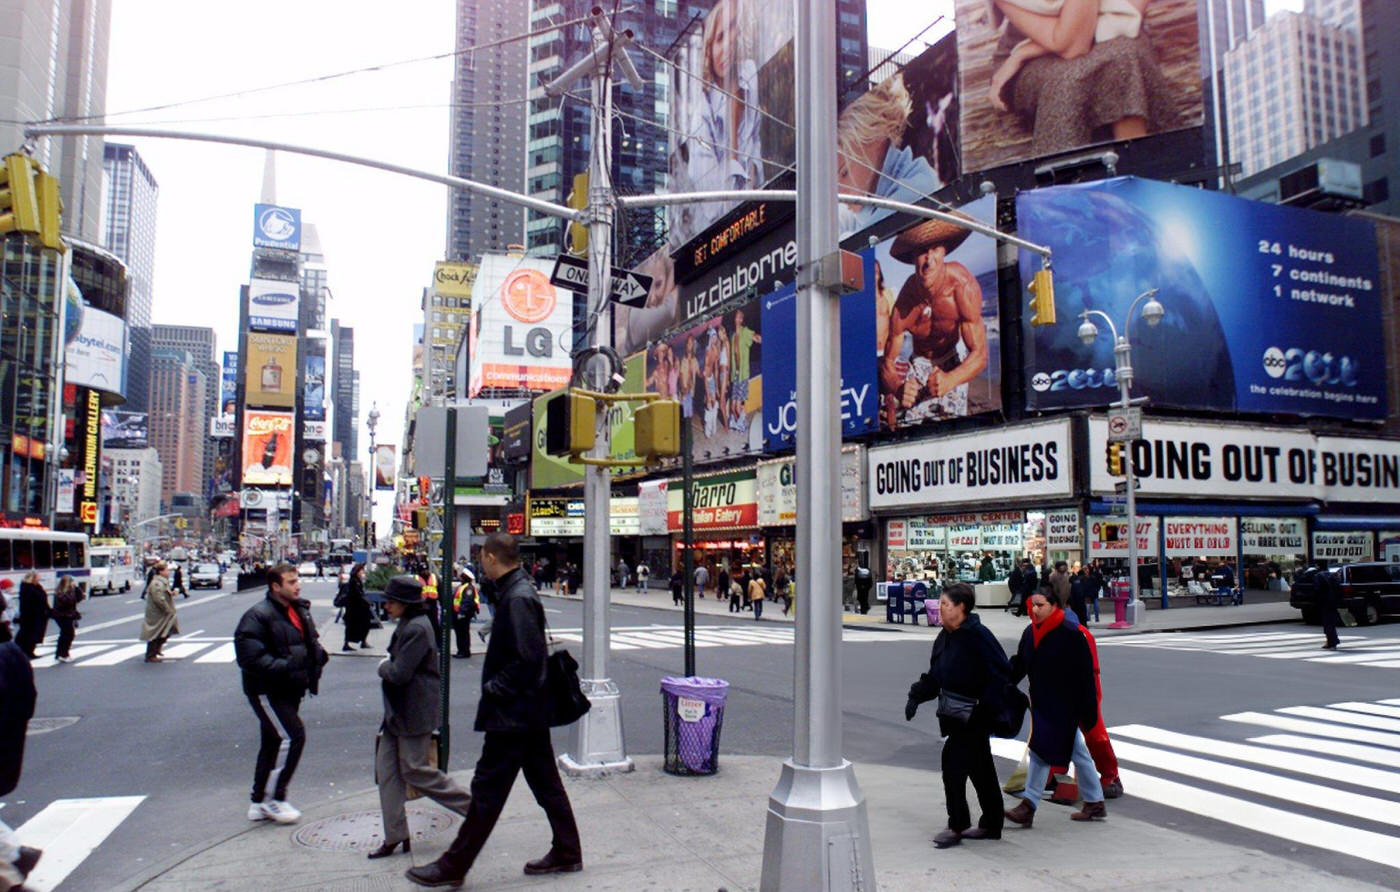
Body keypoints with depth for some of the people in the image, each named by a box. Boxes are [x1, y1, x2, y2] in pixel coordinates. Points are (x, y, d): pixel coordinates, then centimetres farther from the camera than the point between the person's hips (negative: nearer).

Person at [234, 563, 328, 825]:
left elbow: (310, 641, 24)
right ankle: (274, 798, -1)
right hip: (267, 691, -9)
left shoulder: (300, 610, 10)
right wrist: (284, 667, -32)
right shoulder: (258, 616, -17)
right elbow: (250, 657, -24)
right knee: (292, 736, -15)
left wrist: (318, 653, 2)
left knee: (273, 743, 15)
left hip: (290, 690, 9)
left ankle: (259, 803, 26)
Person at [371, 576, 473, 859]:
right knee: (386, 769, 8)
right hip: (397, 711, 10)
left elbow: (400, 673, -22)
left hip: (414, 713, -10)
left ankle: (473, 806, 10)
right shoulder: (406, 625, 13)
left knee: (414, 770, -3)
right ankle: (394, 836, 16)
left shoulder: (417, 629, -20)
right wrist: (388, 667, 1)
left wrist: (383, 666, -5)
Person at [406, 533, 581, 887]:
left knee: (487, 789, 1)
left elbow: (527, 658, -26)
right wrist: (495, 687, 11)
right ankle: (567, 852, 25)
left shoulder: (517, 599, -20)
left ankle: (452, 866, 12)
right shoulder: (517, 592, 11)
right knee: (545, 782, 16)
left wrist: (493, 689, -16)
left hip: (512, 714, -10)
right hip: (531, 711, 10)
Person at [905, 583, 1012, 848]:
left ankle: (957, 826, 2)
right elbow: (935, 676, 15)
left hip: (975, 716, -9)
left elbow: (1002, 672, -20)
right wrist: (916, 696, 2)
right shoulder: (945, 638, 10)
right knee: (980, 768, 16)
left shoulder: (978, 635, -17)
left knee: (953, 764, -9)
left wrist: (986, 705, -23)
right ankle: (990, 825, 27)